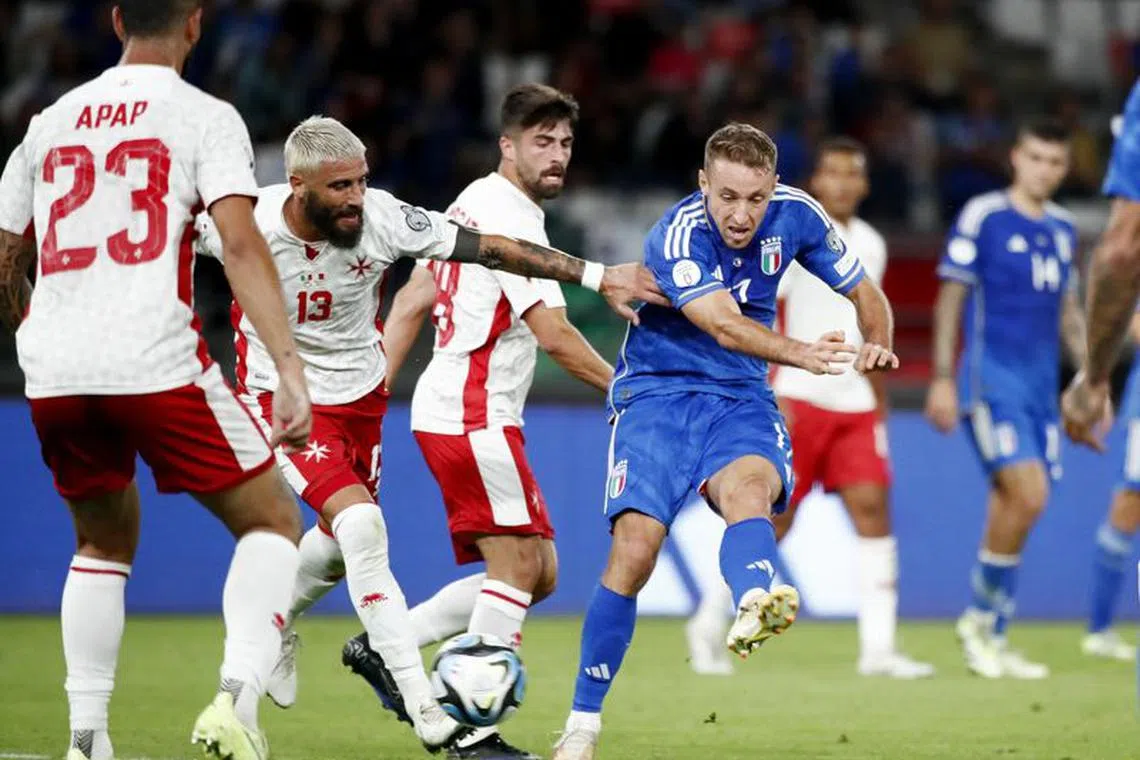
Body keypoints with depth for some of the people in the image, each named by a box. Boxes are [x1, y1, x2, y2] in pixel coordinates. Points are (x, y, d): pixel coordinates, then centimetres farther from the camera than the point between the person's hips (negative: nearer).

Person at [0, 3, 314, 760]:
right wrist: (290, 370, -17)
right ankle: (237, 699, -12)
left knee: (104, 543, 25)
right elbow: (242, 244, -12)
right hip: (156, 362, -5)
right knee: (272, 521, 9)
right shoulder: (204, 116, 2)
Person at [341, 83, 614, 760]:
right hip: (472, 414, -10)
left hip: (447, 408, 10)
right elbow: (553, 334, -17)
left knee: (538, 573, 8)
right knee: (518, 564, -12)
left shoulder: (476, 202, 17)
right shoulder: (511, 217, -14)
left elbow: (413, 300, 20)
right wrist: (620, 389, -5)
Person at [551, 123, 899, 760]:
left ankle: (752, 609, -65)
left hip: (740, 398, 2)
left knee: (747, 486, -33)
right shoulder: (676, 236, -20)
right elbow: (725, 327, -34)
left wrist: (877, 343, -15)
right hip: (657, 393, -2)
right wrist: (803, 354, -51)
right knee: (634, 549, -18)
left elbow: (864, 292, 8)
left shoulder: (795, 215, -4)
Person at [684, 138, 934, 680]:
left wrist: (880, 401, 24)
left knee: (872, 508, -6)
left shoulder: (870, 244, 14)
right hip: (798, 398, -6)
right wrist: (771, 394, -18)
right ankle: (708, 626, 13)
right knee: (772, 520, -4)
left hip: (855, 405, 6)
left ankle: (878, 648, -8)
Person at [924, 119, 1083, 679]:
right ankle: (980, 618, -3)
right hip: (991, 379, -6)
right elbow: (950, 300, -4)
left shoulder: (1062, 229, 14)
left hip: (1041, 386, 6)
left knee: (1015, 508, 5)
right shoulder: (982, 218, -5)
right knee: (1027, 495, -19)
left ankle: (992, 640, 12)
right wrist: (943, 380, -9)